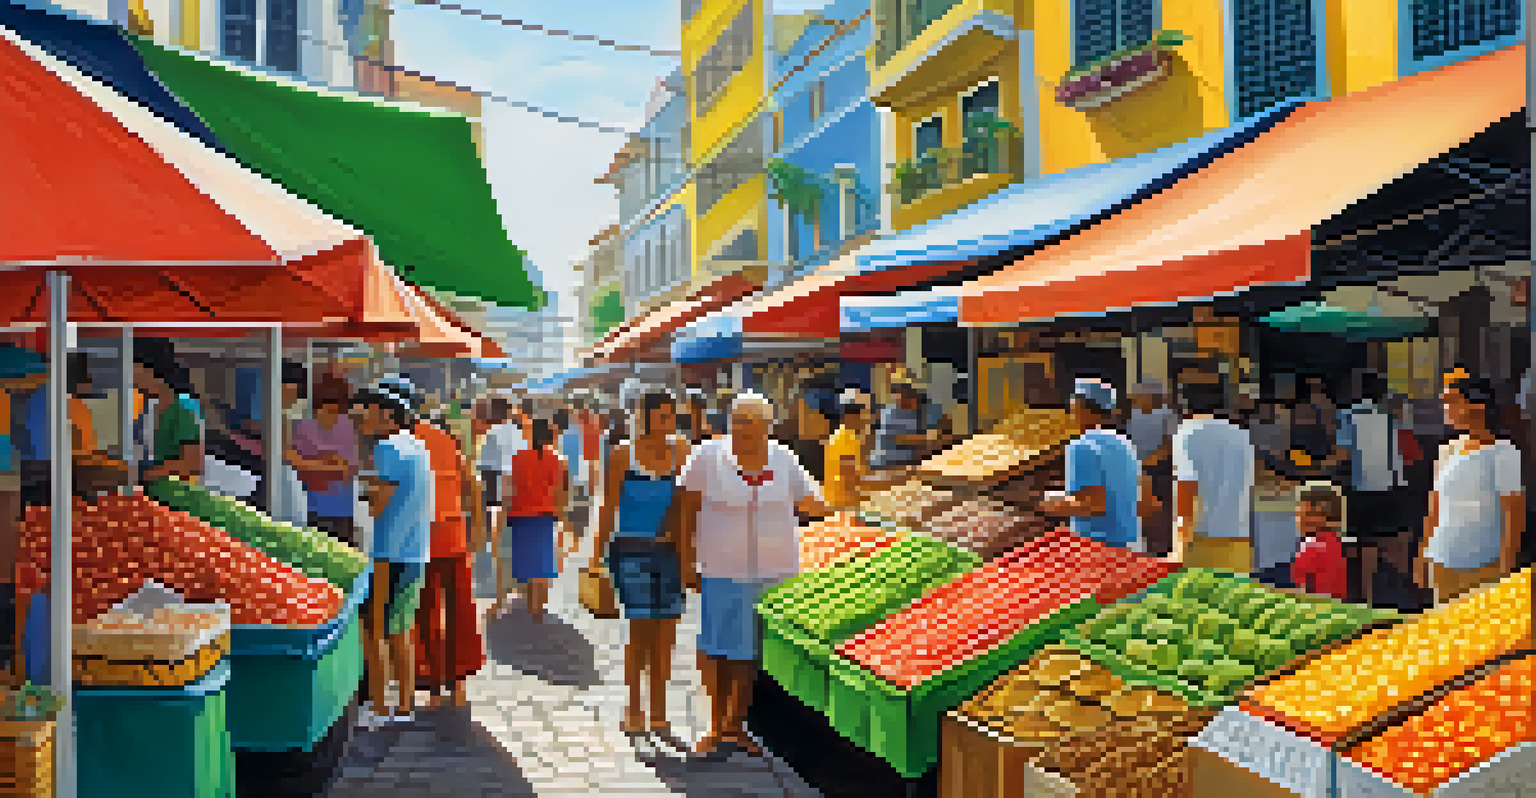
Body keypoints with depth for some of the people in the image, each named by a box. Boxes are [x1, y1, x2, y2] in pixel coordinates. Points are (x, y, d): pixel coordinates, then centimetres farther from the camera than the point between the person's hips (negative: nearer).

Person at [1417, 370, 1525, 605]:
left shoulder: (1503, 452, -7)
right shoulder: (1448, 450, 11)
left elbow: (1514, 515, -10)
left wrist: (1505, 568, -14)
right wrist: (1423, 556, 13)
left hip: (1483, 567, -6)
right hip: (1441, 564, 6)